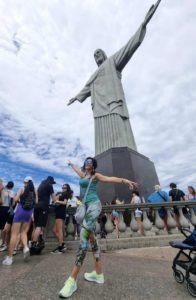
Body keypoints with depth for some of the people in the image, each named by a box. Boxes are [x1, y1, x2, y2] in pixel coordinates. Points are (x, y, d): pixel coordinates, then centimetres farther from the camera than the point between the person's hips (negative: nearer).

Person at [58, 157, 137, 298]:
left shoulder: (95, 175, 3)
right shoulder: (83, 175, 20)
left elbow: (109, 178, -12)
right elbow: (77, 169, 40)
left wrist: (124, 180, -26)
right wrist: (71, 163, 58)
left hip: (94, 204, -7)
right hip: (86, 206, 7)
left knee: (84, 234, -19)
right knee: (91, 237, 8)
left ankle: (72, 280, -15)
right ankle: (99, 273, 18)